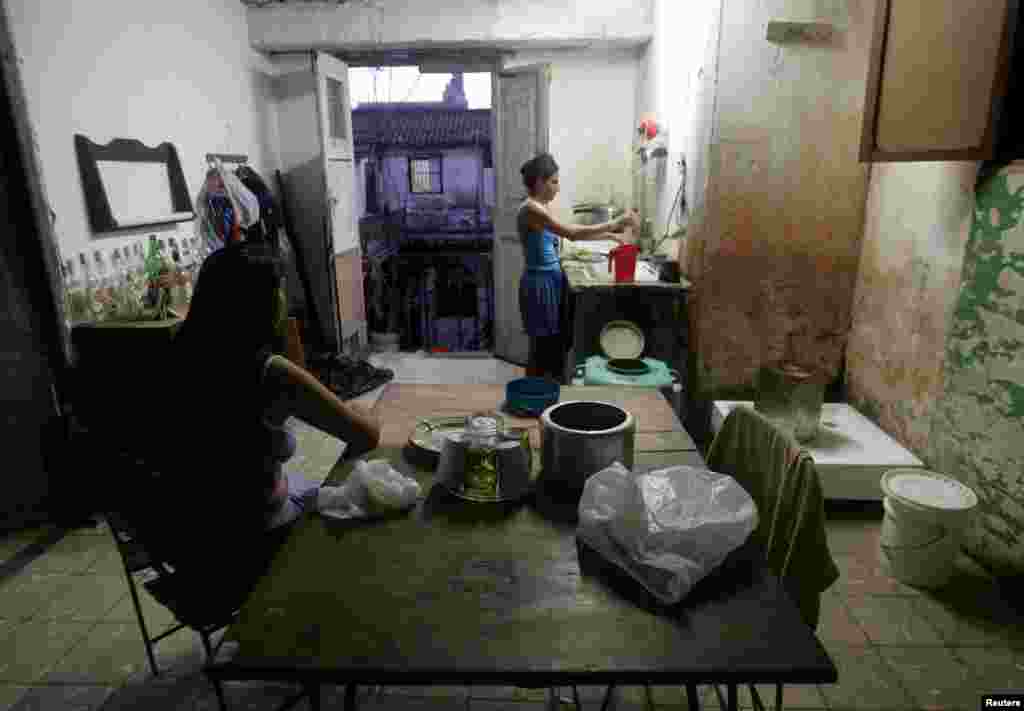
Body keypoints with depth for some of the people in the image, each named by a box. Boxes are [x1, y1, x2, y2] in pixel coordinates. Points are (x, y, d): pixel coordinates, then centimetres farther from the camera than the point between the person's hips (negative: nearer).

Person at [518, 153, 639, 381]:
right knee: (542, 347, 1)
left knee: (557, 343, 16)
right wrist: (617, 222, -20)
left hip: (552, 280, 10)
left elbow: (570, 233, 17)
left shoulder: (540, 208, 12)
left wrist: (610, 236, 10)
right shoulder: (531, 208, -19)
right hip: (540, 284, -10)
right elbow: (573, 233, -25)